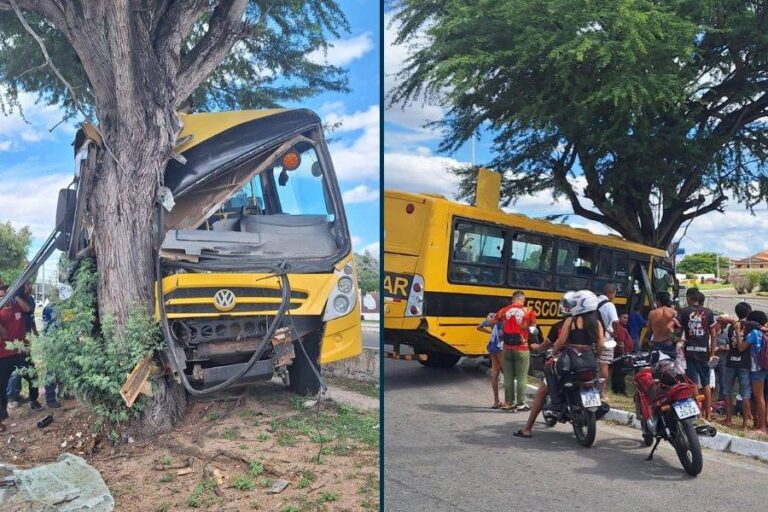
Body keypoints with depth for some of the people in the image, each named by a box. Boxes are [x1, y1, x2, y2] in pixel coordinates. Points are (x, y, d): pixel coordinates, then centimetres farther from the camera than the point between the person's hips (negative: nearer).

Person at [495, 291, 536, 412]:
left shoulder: (504, 311, 1)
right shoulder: (529, 312, -5)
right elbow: (533, 328, 5)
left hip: (507, 348, 3)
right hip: (522, 349, -3)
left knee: (508, 377, 10)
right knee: (521, 378, 4)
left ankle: (509, 403, 14)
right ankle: (520, 404, 6)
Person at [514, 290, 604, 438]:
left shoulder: (571, 320, -2)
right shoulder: (597, 323, 9)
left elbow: (560, 342, -9)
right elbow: (601, 345, 2)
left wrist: (553, 352, 9)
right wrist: (593, 359, 17)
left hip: (570, 361, -5)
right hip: (590, 363, 5)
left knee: (541, 392, 6)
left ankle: (527, 429, 4)